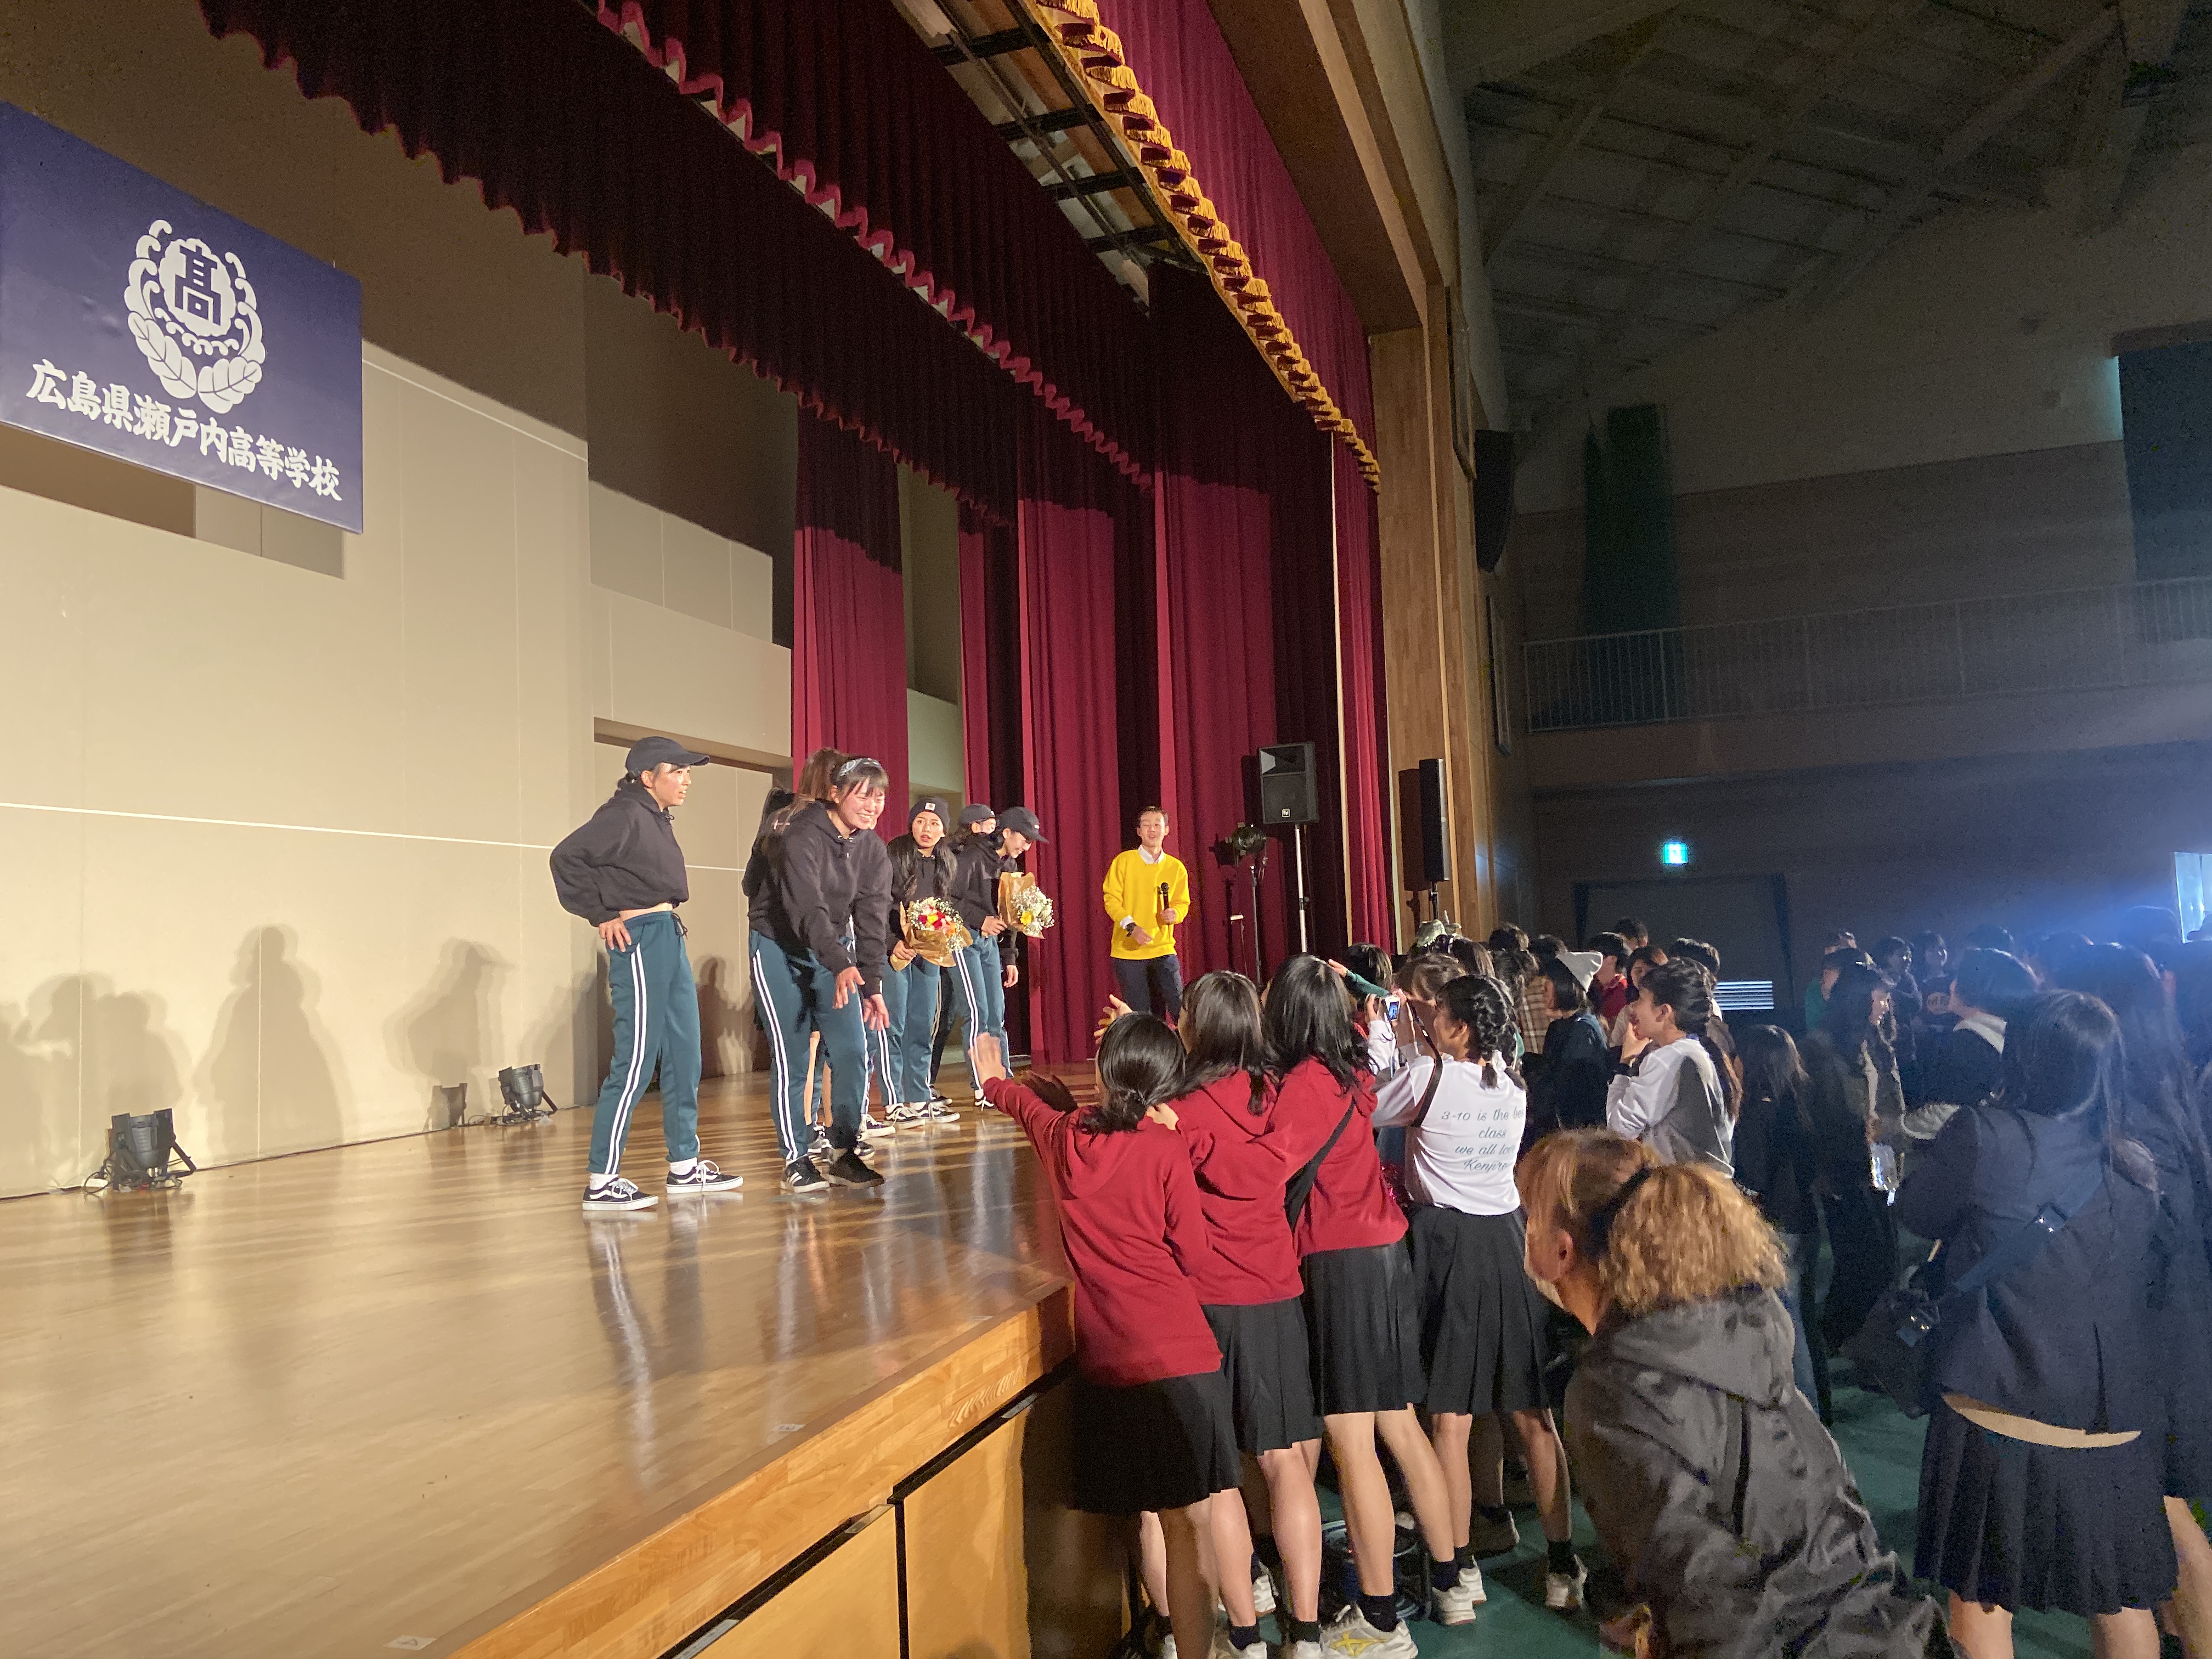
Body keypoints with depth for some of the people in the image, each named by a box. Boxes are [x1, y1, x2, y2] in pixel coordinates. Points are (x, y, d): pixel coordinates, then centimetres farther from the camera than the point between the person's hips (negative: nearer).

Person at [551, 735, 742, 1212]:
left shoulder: (657, 819, 16)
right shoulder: (624, 814, -11)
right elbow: (567, 857, -21)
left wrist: (666, 919, 5)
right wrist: (602, 915, -17)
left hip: (669, 938, 10)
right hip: (640, 939, -10)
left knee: (684, 1056, 13)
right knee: (636, 1062, -7)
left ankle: (684, 1166, 22)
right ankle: (602, 1183, 0)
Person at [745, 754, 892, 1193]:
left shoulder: (872, 850, -4)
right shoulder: (800, 837, -23)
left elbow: (872, 918, -9)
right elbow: (806, 908, -34)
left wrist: (873, 984, -18)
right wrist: (842, 966, -46)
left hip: (834, 951, 5)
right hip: (780, 951, -5)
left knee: (852, 1054, -2)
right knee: (791, 1060, -5)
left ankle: (844, 1155, 9)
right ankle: (796, 1160, 7)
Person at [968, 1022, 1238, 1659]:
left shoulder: (1064, 1135, 3)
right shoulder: (1164, 1150, -10)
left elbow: (1030, 1105, 27)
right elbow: (1196, 1258, -4)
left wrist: (995, 1081, 51)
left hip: (1105, 1362, 5)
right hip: (1178, 1359, -5)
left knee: (1154, 1517, 18)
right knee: (1188, 1525, 0)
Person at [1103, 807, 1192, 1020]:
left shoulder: (1176, 867, 7)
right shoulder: (1124, 861, -1)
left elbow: (1183, 903, 13)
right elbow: (1112, 899, -4)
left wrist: (1175, 913, -11)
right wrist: (1132, 927, -18)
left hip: (1163, 949, 2)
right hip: (1128, 951, -2)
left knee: (1180, 1009, -6)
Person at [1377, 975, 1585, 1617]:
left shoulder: (1430, 1075, -12)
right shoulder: (1512, 1081, 4)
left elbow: (1369, 1111, -1)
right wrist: (1431, 1048, 22)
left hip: (1448, 1242, -5)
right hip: (1506, 1236, 5)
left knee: (1450, 1421, 0)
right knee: (1533, 1415, 11)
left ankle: (1460, 1575, 4)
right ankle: (1562, 1566, 18)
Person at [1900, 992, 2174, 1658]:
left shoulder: (1983, 1136, -14)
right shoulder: (2138, 1168, 1)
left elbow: (1915, 1216, 2)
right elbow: (2150, 1274, 17)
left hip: (1997, 1414, -4)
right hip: (2115, 1422, 5)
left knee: (1980, 1598, 11)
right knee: (2122, 1599, 22)